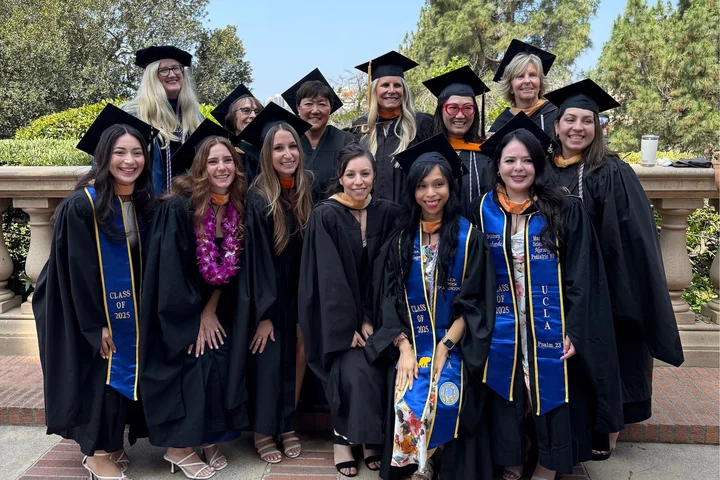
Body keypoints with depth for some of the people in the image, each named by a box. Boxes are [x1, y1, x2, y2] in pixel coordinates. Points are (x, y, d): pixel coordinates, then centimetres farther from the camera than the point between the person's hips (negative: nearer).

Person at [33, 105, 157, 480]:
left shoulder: (145, 204, 0)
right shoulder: (81, 206, -19)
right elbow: (79, 272, -18)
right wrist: (96, 325, -18)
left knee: (124, 374, 14)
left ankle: (110, 444, 31)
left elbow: (147, 265, 6)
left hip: (131, 313, 6)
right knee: (101, 376, 3)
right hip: (92, 317, -6)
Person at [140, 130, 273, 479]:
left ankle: (208, 441, 17)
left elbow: (230, 268, 0)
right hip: (181, 314, -5)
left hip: (218, 312, 5)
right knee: (194, 368, -9)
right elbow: (171, 271, -19)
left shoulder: (238, 210, -4)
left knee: (220, 367, -2)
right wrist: (196, 316, -13)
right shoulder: (178, 208, -20)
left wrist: (210, 310, -9)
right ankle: (178, 448, 9)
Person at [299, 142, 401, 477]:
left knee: (377, 370, -13)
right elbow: (330, 278, -14)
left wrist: (369, 319, -7)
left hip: (372, 313, 3)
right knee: (356, 371, -19)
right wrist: (349, 326, -17)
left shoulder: (386, 213, -1)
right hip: (337, 317, -3)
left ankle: (371, 441, 8)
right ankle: (342, 440, 1)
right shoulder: (325, 215, -11)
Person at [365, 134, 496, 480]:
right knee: (407, 404, -21)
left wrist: (445, 345, -13)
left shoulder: (469, 238, 0)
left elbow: (474, 301, -4)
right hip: (409, 346, 2)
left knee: (443, 401, -24)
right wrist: (403, 347, -8)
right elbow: (389, 301, 4)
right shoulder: (400, 241, 7)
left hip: (453, 346, -2)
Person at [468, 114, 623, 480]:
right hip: (501, 334, 2)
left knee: (549, 399, 6)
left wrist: (575, 331, -13)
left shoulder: (565, 210, -5)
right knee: (507, 403, 9)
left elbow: (581, 276, -6)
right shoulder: (483, 211, 2)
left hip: (551, 331, -2)